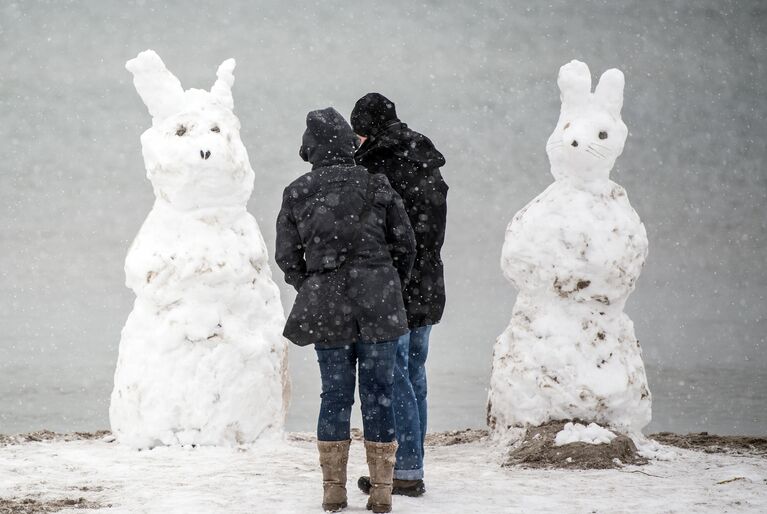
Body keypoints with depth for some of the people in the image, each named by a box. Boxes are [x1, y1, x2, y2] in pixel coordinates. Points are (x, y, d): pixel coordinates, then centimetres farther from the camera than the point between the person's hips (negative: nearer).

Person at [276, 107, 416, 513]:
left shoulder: (296, 194, 1)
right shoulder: (376, 186, -1)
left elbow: (287, 256, 4)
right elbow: (405, 243, 3)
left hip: (325, 307, 1)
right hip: (378, 305, -1)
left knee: (335, 394, 9)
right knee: (378, 392, 4)